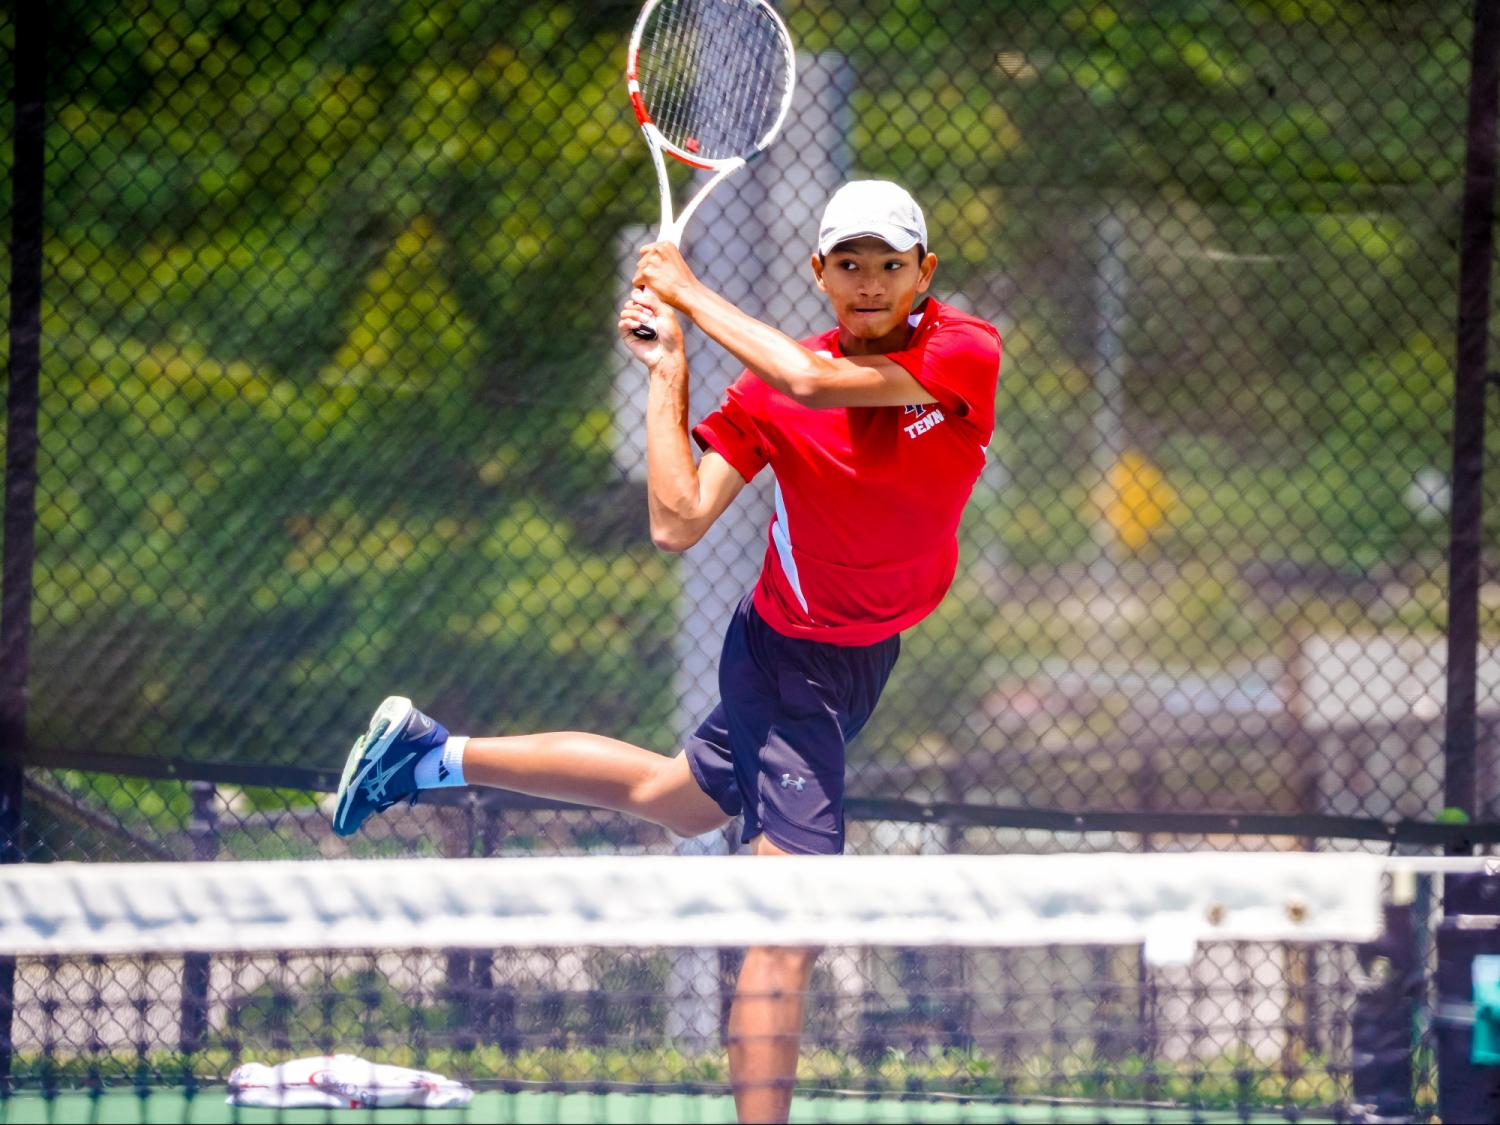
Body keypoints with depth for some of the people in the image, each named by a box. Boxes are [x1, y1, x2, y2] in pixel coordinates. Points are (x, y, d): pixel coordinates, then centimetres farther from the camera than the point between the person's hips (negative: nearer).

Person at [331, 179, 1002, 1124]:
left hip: (865, 655, 5)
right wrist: (667, 370, -23)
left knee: (678, 800, 28)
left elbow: (816, 382, -32)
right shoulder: (765, 394, -18)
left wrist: (691, 291, -27)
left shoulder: (966, 353, -17)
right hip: (795, 657, -5)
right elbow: (678, 524, -22)